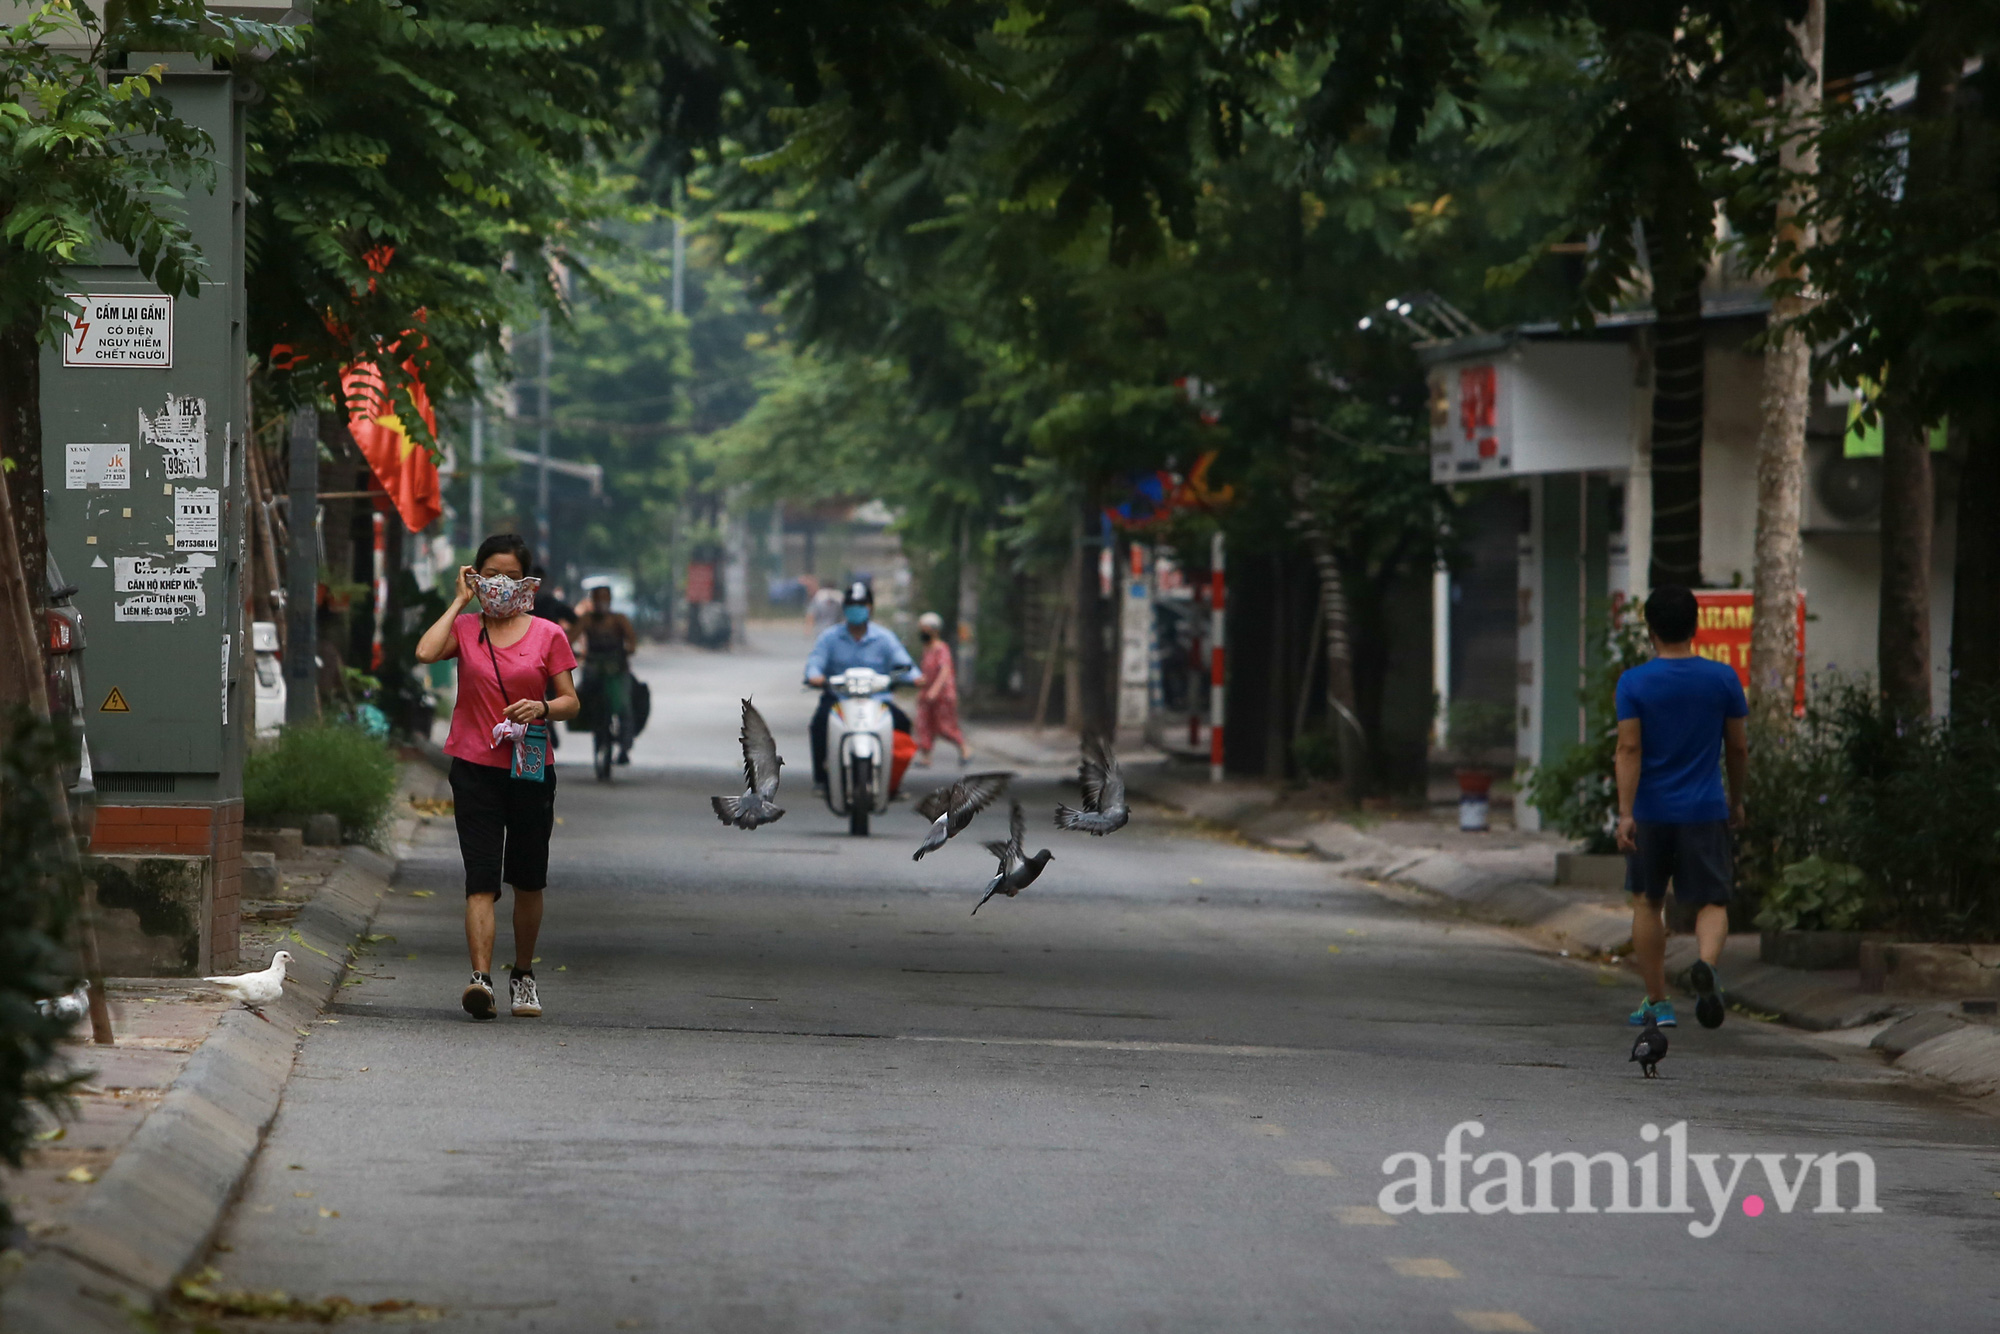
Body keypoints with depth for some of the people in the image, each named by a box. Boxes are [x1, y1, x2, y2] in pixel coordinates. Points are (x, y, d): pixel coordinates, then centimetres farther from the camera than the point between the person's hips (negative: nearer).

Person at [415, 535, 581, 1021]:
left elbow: (570, 701, 5)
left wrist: (543, 708, -17)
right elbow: (425, 652, -15)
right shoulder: (465, 628, 5)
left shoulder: (548, 635, 5)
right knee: (481, 878, -12)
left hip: (531, 771, 1)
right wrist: (459, 601, -4)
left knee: (528, 880, 9)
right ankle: (480, 977, -23)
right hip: (475, 767, -1)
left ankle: (523, 975, 27)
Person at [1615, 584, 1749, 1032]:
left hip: (1651, 812, 0)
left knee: (1647, 903, 14)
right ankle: (1707, 963, -28)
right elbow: (1739, 748, 6)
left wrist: (1625, 813, -14)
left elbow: (1629, 749, -12)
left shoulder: (1634, 683, -5)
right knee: (1712, 901, 3)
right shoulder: (1722, 678, 0)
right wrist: (1736, 802, 20)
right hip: (1705, 811, 0)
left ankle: (1657, 1002, 16)